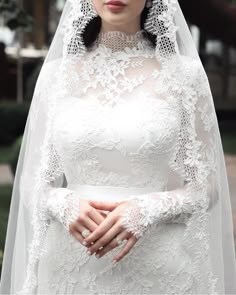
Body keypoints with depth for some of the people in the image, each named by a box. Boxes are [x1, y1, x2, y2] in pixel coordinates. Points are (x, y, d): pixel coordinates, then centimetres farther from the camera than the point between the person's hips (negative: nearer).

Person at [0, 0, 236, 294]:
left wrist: (148, 210, -18)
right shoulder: (56, 73, 2)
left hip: (159, 270, -1)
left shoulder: (184, 73, -4)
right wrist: (64, 203, -14)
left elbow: (205, 188, -1)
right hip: (72, 268, 2)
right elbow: (33, 184, 6)